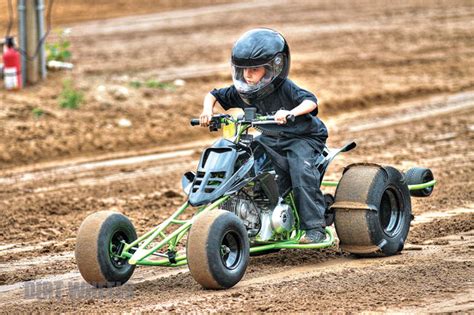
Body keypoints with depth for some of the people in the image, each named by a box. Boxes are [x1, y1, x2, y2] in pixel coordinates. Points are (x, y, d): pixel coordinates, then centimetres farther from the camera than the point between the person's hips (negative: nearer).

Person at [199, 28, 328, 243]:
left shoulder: (285, 88, -21)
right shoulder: (242, 92, -4)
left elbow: (310, 101, -35)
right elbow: (213, 95, 8)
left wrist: (290, 113, -53)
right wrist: (208, 109, -14)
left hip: (302, 137, -6)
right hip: (270, 138, 6)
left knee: (301, 171, -30)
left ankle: (315, 228, -24)